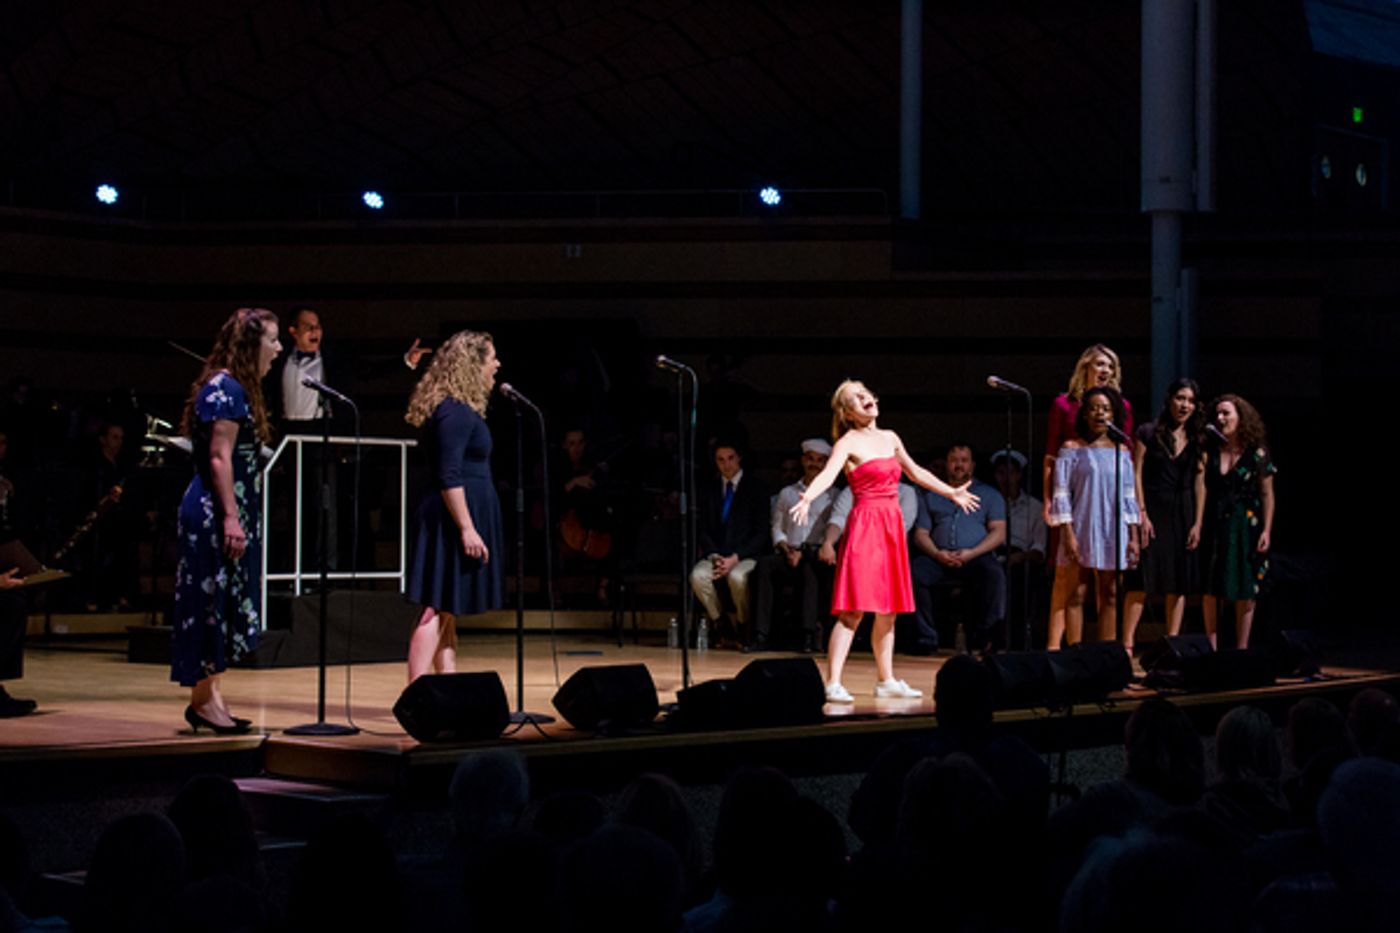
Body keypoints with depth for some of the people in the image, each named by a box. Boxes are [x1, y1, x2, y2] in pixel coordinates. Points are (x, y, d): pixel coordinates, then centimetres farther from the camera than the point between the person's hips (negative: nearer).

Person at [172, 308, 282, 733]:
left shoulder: (236, 388, 16)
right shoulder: (226, 390, -14)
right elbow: (219, 458, -19)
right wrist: (231, 517, -22)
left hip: (223, 512, 10)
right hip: (214, 512, -10)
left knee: (221, 605, 11)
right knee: (212, 602, -5)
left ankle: (208, 696, 16)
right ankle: (203, 700, 0)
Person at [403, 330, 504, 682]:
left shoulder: (462, 410, 17)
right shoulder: (455, 412, -14)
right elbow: (449, 477, -21)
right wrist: (467, 528, -24)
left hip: (465, 517, 10)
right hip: (455, 518, -10)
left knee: (447, 612, 11)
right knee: (438, 610, -13)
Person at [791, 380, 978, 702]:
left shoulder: (890, 438, 14)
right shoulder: (848, 443, -6)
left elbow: (916, 472, 29)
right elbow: (828, 474, -24)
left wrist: (951, 492, 39)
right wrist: (807, 497, -44)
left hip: (892, 525, 7)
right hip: (864, 526, -7)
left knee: (888, 611, 11)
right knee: (853, 611, -13)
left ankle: (886, 680, 20)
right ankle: (833, 684, -14)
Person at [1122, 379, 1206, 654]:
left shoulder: (1197, 440, 10)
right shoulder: (1148, 433, 1)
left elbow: (1199, 483, 7)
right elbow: (1136, 474, -2)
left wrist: (1197, 524, 1)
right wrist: (1142, 514, -9)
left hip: (1182, 514, 4)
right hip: (1153, 510, -4)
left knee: (1180, 583, 3)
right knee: (1143, 581, -9)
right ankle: (1127, 643, -7)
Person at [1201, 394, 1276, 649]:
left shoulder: (1257, 453, -1)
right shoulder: (1210, 452, 4)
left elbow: (1267, 495, 1)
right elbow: (1202, 491, 5)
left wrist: (1266, 531, -5)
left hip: (1245, 527, -2)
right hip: (1214, 525, 2)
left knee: (1245, 594, 3)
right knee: (1210, 590, 0)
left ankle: (1241, 649, 10)